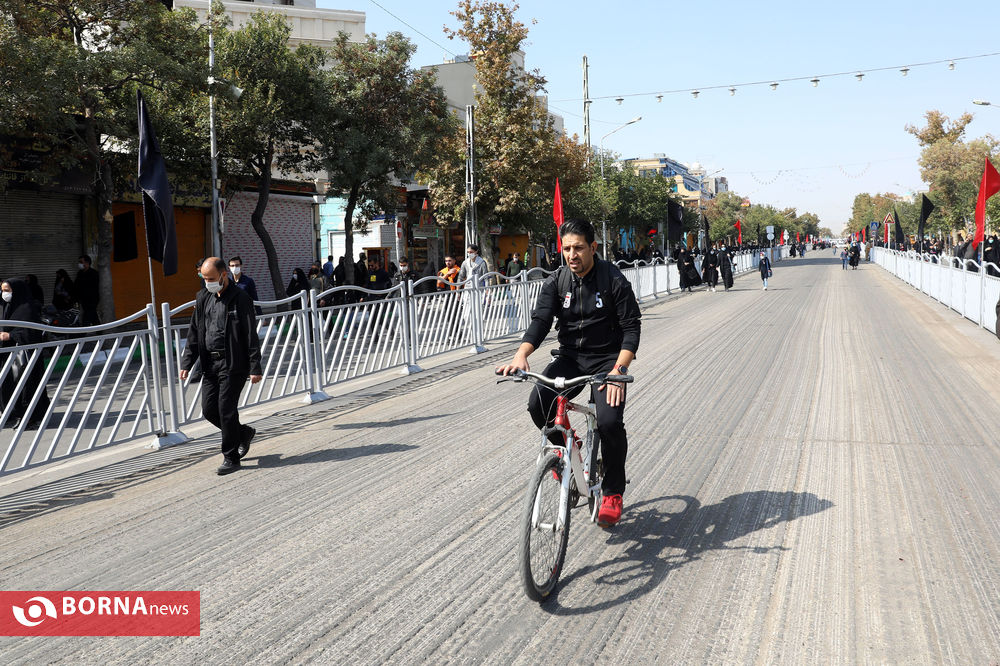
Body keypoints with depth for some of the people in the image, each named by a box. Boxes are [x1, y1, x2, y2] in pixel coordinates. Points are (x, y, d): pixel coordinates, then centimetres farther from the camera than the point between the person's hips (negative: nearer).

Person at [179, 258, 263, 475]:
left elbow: (251, 335, -9)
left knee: (226, 408, -6)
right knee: (209, 409, 6)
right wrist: (187, 362, 6)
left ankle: (231, 458, 7)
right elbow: (194, 333, 14)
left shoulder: (240, 299, -8)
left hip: (233, 364, -7)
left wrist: (255, 368, -13)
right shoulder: (203, 298, 10)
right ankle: (244, 433, 29)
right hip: (210, 363, 7)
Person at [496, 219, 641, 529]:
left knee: (610, 420, -25)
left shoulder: (614, 280, -9)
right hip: (570, 357, 3)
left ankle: (613, 491, 1)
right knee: (538, 404, -23)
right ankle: (565, 449, 10)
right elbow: (540, 321, -8)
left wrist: (619, 369, -26)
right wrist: (521, 355, -28)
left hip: (607, 359, -3)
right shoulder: (556, 281, 0)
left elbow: (631, 328, -11)